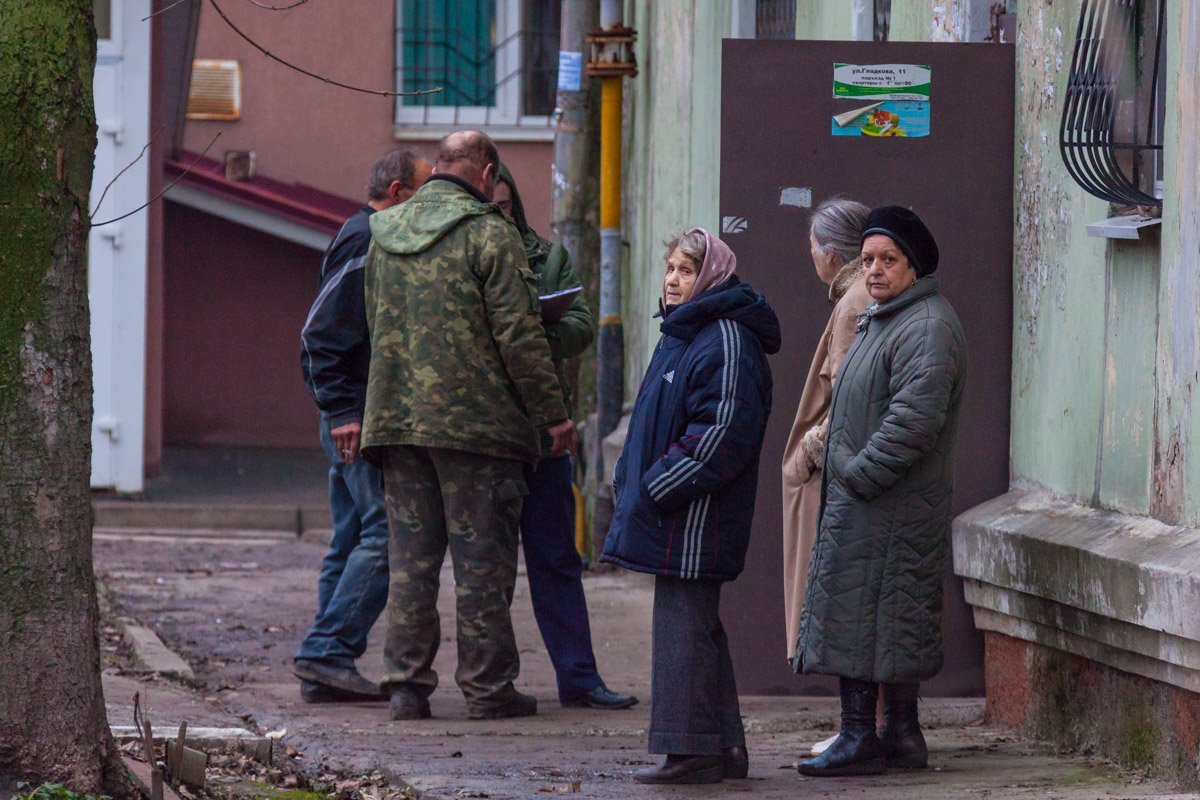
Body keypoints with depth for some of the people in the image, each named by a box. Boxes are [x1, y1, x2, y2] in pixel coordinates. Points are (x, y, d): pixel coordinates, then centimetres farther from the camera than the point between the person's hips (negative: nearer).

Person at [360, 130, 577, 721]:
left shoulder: (384, 236, 11)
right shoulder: (488, 234, -9)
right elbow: (519, 334, -11)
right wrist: (552, 414, -4)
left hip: (396, 420, 5)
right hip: (475, 422, -5)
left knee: (410, 554, 9)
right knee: (481, 557, 1)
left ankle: (406, 683, 7)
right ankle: (487, 686, 4)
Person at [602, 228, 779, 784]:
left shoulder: (725, 342, -14)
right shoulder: (679, 335, 18)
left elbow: (722, 432, -21)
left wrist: (659, 487, -20)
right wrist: (632, 483, 14)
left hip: (695, 519, -10)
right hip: (670, 515, 10)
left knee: (684, 627, -8)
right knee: (694, 627, 13)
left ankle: (692, 751, -6)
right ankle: (723, 748, 18)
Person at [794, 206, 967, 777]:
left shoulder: (928, 328, -16)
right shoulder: (882, 319, 19)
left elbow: (913, 419, -25)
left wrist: (858, 474, -21)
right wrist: (840, 467, 17)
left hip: (889, 508, -10)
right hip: (860, 496, 10)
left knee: (856, 615, -9)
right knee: (893, 622, 13)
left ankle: (860, 739, -7)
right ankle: (901, 733, 18)